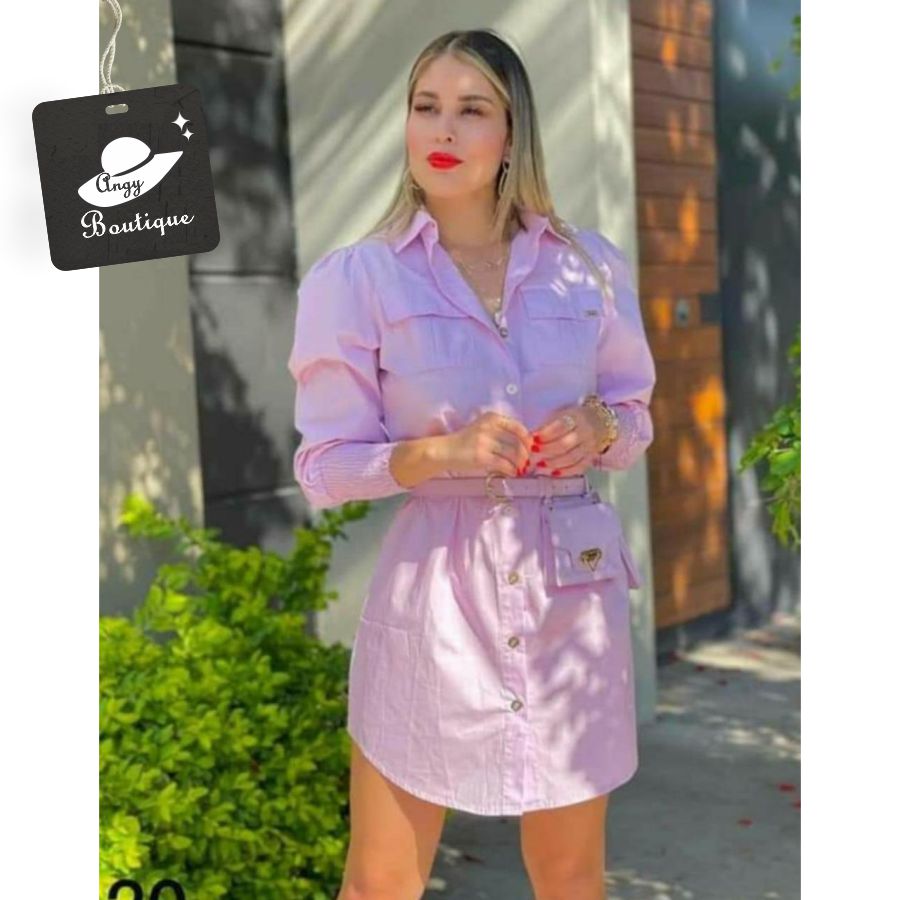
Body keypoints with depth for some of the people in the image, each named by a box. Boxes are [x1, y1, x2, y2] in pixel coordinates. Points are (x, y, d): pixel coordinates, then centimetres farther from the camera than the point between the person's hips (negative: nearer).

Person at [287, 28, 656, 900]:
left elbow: (636, 415, 14)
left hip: (572, 584, 3)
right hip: (432, 590, -2)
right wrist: (441, 451, -21)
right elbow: (324, 467, -4)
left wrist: (598, 427, -9)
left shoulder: (590, 264, 3)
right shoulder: (358, 277, -5)